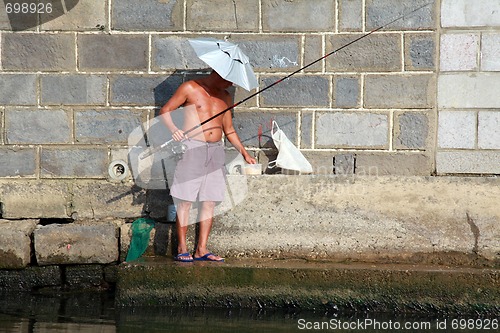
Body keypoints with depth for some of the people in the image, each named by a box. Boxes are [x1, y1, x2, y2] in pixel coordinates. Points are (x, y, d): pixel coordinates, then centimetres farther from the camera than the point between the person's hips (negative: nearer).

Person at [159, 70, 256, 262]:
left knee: (210, 201, 2)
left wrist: (244, 153, 19)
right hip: (191, 149, -6)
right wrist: (173, 129, -18)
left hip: (215, 151, 6)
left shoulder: (225, 97, 17)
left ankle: (201, 249, 5)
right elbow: (165, 111, 0)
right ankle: (182, 249, -3)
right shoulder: (191, 88, 1)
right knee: (185, 200, -6)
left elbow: (229, 130, 26)